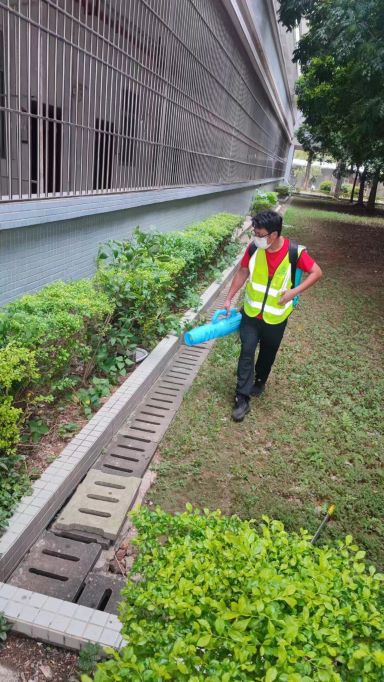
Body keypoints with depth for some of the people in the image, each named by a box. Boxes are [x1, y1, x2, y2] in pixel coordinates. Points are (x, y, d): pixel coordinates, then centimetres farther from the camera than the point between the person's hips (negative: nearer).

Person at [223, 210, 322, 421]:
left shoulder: (294, 252, -20)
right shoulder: (254, 248, -12)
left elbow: (317, 272, -9)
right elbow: (242, 273, 2)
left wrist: (294, 291, -21)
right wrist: (229, 299, 3)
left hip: (275, 317, -1)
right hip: (251, 312, 1)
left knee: (268, 354, 17)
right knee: (247, 352, -3)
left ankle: (259, 381, 44)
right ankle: (242, 398, 4)